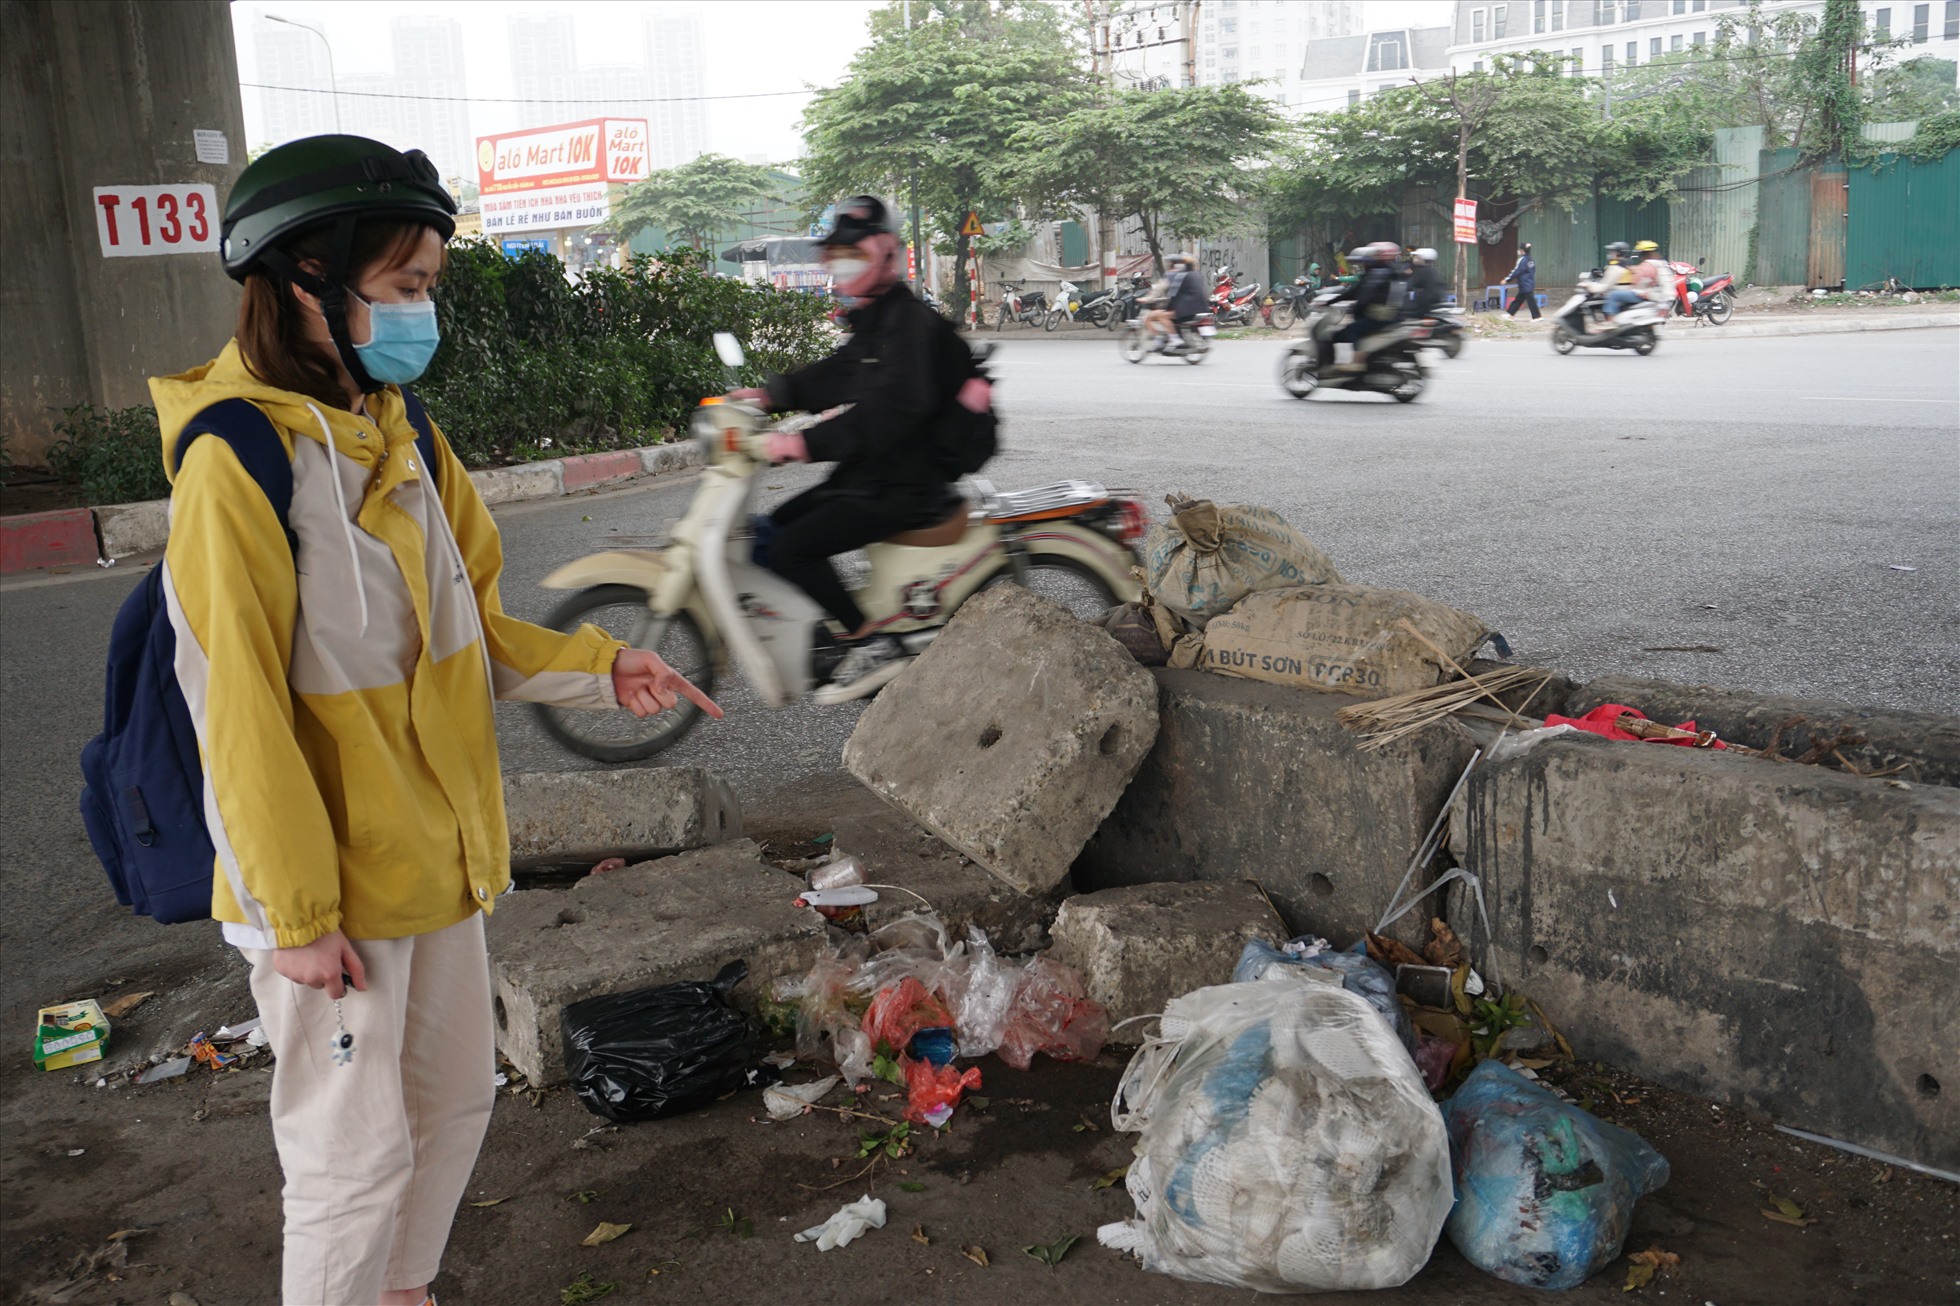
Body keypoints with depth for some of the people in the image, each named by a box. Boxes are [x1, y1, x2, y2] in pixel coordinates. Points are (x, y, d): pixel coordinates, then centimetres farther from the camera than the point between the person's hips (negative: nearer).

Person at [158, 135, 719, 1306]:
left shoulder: (400, 431, 5)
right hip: (334, 880, -8)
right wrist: (298, 913, -16)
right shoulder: (239, 459, -20)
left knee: (456, 1099, 21)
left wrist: (601, 669, -6)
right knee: (360, 1155, 5)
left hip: (435, 848, 8)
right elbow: (240, 704, -19)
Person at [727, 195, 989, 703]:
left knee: (792, 548, -21)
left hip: (901, 488, -11)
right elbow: (836, 377, 25)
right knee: (771, 531, 11)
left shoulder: (909, 321, -16)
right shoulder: (874, 320, 17)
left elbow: (893, 407, -29)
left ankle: (872, 646, -13)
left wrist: (809, 443, -32)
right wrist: (770, 394, 10)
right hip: (867, 475, 11)